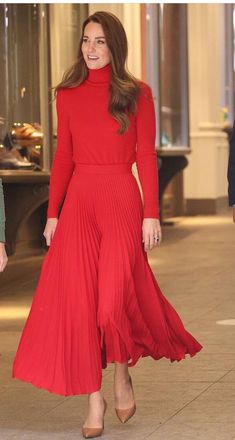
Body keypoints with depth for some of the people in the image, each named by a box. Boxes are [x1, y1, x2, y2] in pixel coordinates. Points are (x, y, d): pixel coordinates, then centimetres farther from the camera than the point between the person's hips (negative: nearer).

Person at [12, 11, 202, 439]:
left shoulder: (137, 94, 3)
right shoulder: (68, 95, 10)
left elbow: (146, 156, 0)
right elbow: (62, 157, 10)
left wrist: (151, 213, -6)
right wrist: (52, 213, 5)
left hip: (122, 199, -2)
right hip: (78, 200, 3)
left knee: (115, 295, -11)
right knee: (79, 298, -1)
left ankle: (122, 373, 17)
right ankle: (94, 399, 7)